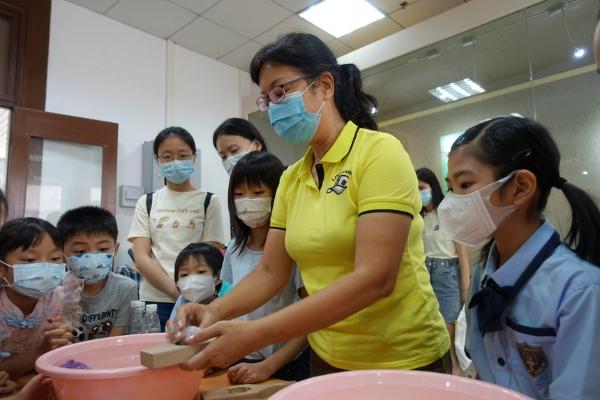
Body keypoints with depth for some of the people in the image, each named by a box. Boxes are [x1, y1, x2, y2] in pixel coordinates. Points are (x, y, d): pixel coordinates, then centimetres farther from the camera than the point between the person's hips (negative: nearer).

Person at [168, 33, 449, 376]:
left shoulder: (380, 152, -18)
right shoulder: (291, 179, 0)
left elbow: (375, 278, -27)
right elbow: (271, 272, 1)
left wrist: (256, 334, -30)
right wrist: (216, 311, -17)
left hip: (405, 361, -5)